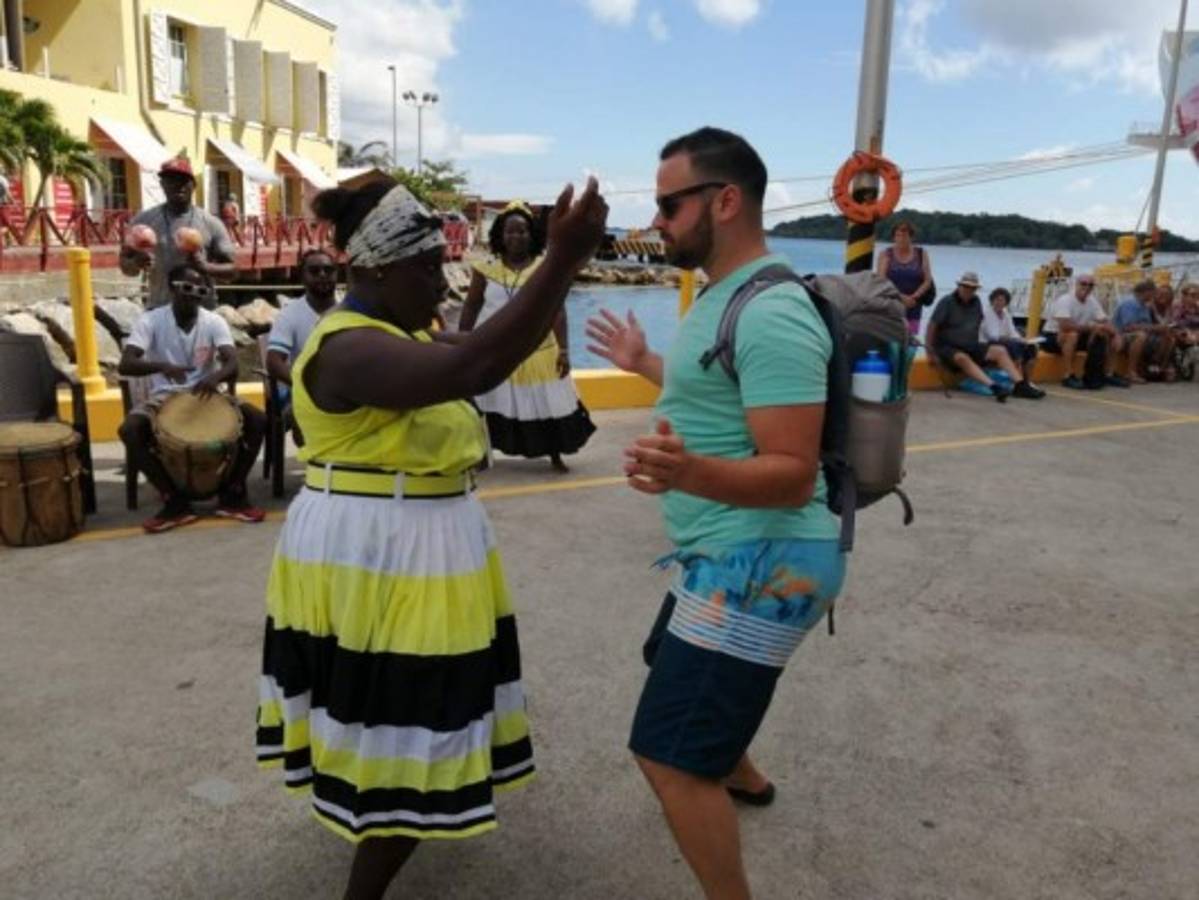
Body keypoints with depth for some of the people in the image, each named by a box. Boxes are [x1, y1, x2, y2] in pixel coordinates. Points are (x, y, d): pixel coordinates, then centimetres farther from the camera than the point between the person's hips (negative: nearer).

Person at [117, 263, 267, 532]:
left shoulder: (214, 322, -4)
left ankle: (232, 494, -8)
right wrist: (161, 366, -41)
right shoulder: (150, 321, -8)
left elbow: (232, 364, -18)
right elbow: (125, 364, -20)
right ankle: (175, 500, -17)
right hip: (165, 397, -1)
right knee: (129, 430, -30)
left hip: (206, 394, 1)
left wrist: (216, 376, -43)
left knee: (257, 421, -23)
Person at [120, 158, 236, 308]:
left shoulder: (210, 223, 0)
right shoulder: (144, 220, 3)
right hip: (158, 308, 1)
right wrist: (136, 263, -15)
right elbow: (125, 263, 9)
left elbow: (230, 268, 1)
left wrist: (205, 267, -20)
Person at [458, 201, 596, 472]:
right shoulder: (486, 270, -2)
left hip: (537, 351, 0)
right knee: (487, 403, 7)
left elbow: (558, 310, -4)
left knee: (547, 403, 6)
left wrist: (564, 349, -10)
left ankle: (556, 457, 21)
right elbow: (470, 309, 2)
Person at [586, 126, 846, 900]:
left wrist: (691, 473, -45)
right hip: (731, 556, 11)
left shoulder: (771, 314, -24)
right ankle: (742, 777, 57)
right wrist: (645, 364, 30)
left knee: (669, 756, -9)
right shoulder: (724, 296, 9)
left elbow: (792, 474, -28)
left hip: (762, 563, -11)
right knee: (677, 670, 32)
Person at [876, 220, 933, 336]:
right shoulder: (886, 254, 4)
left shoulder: (922, 254, 8)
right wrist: (901, 296, -16)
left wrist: (913, 297, -12)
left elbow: (928, 281, 4)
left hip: (913, 309, 2)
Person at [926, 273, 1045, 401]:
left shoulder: (976, 302, 9)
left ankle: (1020, 385, -24)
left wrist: (978, 348, 14)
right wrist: (930, 351, -15)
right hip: (947, 348, -6)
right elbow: (932, 326, -11)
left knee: (1000, 350, -12)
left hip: (971, 347, 6)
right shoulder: (947, 302, -8)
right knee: (962, 358, -36)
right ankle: (994, 386, -52)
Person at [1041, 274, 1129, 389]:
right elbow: (1065, 326, -35)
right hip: (1053, 337, -8)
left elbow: (1105, 323, 3)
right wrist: (1092, 327, -26)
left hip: (1078, 337, 8)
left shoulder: (1092, 301, 2)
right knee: (1072, 334, -39)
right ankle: (1069, 377, -34)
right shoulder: (1064, 300, -22)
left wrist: (1116, 334, -18)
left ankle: (1109, 374, 1)